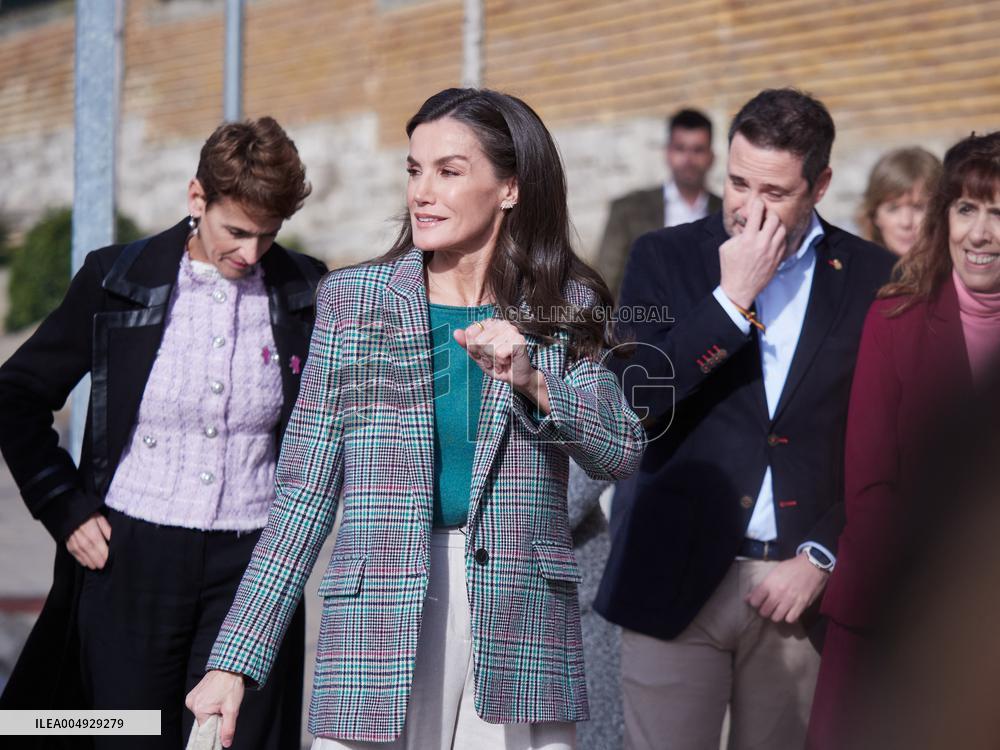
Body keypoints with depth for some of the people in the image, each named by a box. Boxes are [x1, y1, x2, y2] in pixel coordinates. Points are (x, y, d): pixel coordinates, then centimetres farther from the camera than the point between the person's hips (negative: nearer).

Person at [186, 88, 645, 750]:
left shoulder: (565, 307, 7)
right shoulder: (352, 299, 4)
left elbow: (621, 454, 0)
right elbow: (306, 491, 3)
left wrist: (533, 380, -17)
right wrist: (236, 660, -1)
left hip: (522, 630, 1)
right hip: (380, 624, 0)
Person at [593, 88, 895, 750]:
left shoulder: (873, 280, 3)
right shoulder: (667, 259, 3)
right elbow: (624, 404, -10)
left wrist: (822, 556, -3)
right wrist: (731, 298, -13)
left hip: (802, 583, 1)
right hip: (676, 579, 0)